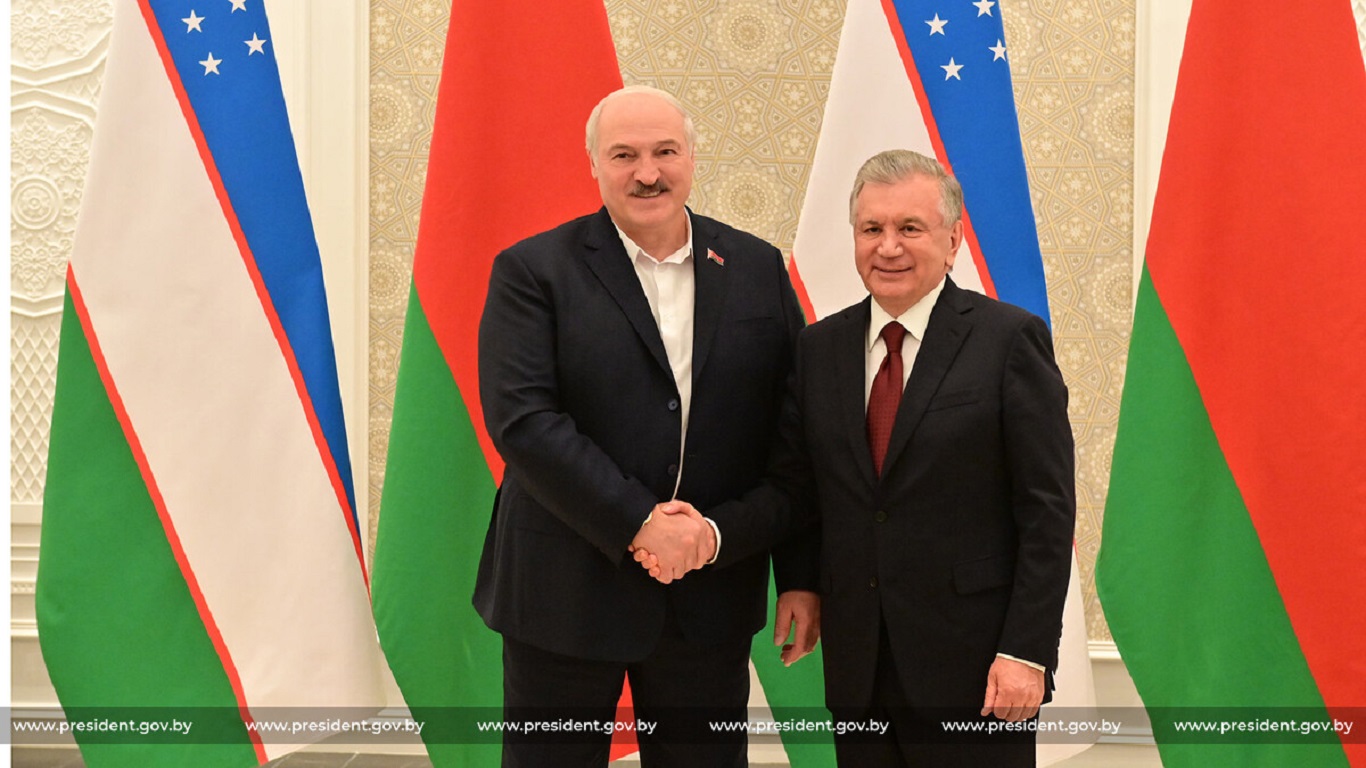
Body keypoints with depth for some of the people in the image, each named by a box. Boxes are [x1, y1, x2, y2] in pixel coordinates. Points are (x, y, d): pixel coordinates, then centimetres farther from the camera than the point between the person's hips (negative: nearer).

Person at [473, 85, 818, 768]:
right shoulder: (532, 271, -5)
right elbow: (522, 421, -15)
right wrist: (640, 524, -19)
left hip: (712, 595, 3)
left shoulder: (758, 270, 4)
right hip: (565, 594, -2)